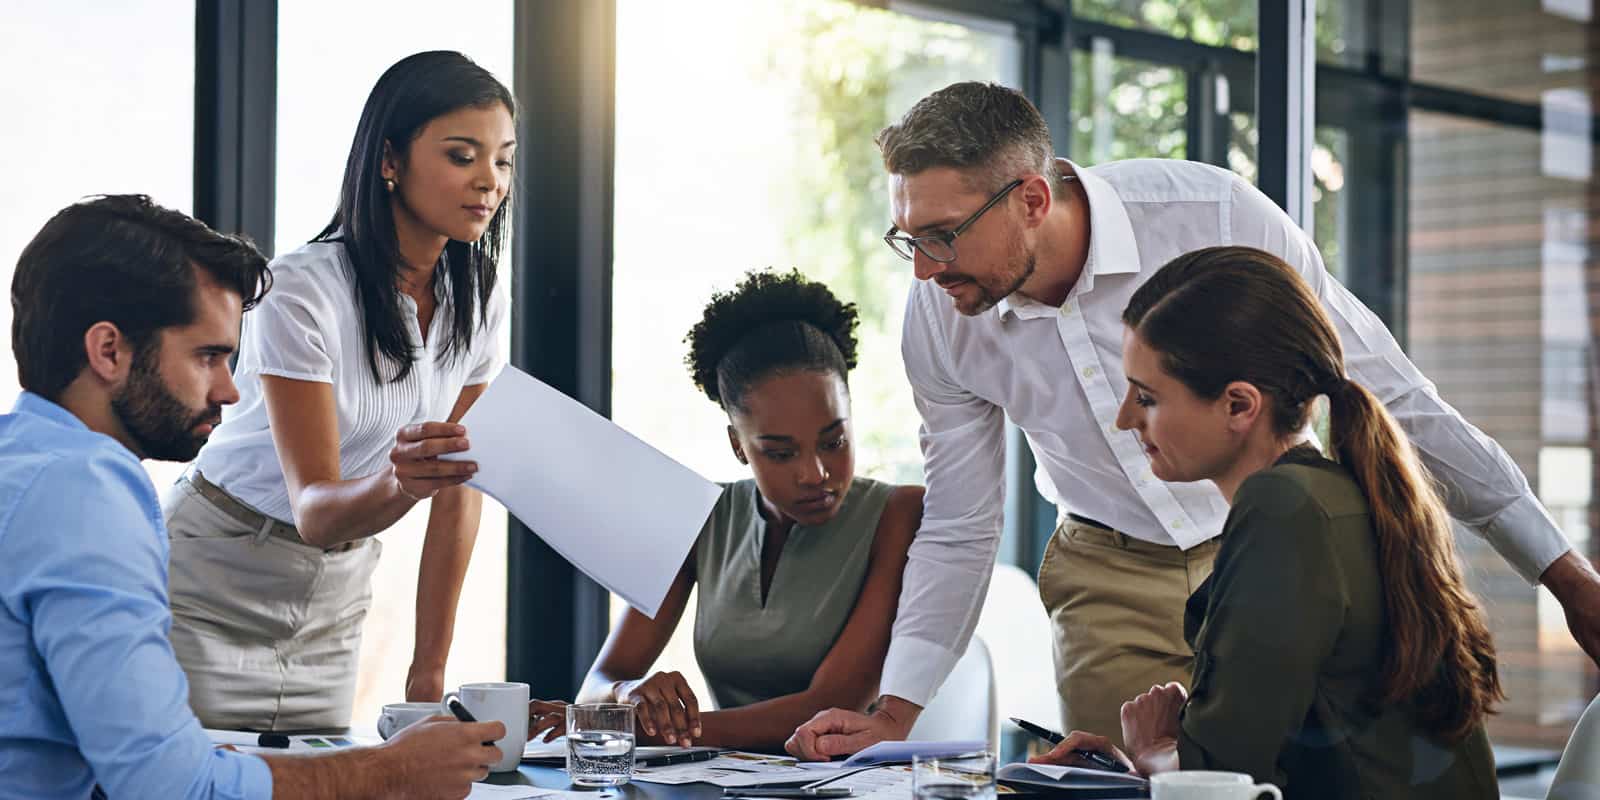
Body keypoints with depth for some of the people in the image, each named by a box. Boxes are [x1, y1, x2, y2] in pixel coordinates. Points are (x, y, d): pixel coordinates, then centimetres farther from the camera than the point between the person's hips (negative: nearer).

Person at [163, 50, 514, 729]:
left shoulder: (479, 302, -3)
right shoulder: (303, 291, -21)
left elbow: (459, 493, 0)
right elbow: (314, 508, -25)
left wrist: (430, 669, -3)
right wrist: (399, 483, -46)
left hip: (334, 599, 5)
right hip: (213, 590, -5)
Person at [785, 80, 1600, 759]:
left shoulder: (1213, 215, -25)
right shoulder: (938, 318, -13)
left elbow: (1386, 392, -15)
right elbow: (956, 533, 2)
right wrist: (893, 714, -6)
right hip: (1110, 583, 3)